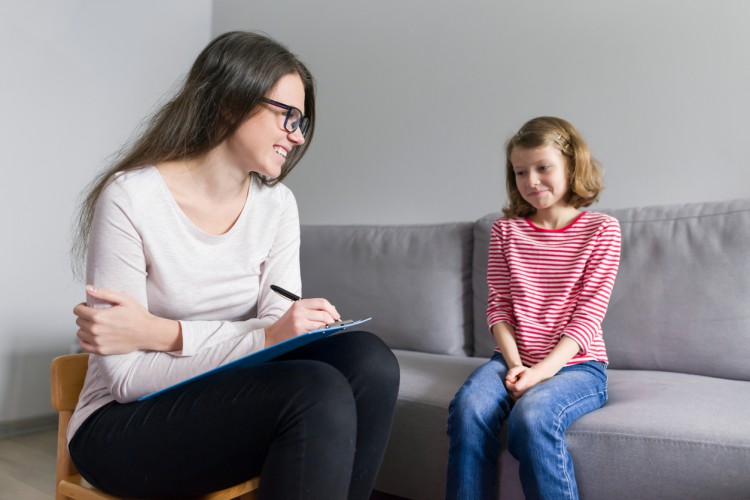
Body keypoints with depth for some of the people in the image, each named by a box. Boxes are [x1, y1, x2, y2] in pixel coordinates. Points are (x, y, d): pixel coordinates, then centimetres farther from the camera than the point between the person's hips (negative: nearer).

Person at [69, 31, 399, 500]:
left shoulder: (276, 204, -1)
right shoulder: (130, 198, -16)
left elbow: (282, 331, -9)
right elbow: (127, 377, -19)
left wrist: (162, 333, -22)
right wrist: (265, 337, -29)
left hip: (225, 403, 5)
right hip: (125, 426, -4)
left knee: (368, 359, -21)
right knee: (316, 391, -30)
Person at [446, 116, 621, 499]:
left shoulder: (601, 230, 1)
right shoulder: (506, 229, 10)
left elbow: (588, 315, -6)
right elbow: (498, 304, 4)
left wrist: (544, 370, -17)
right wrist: (515, 363, -10)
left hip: (575, 363, -2)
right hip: (514, 358, 3)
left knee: (531, 415, -33)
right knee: (468, 407, -27)